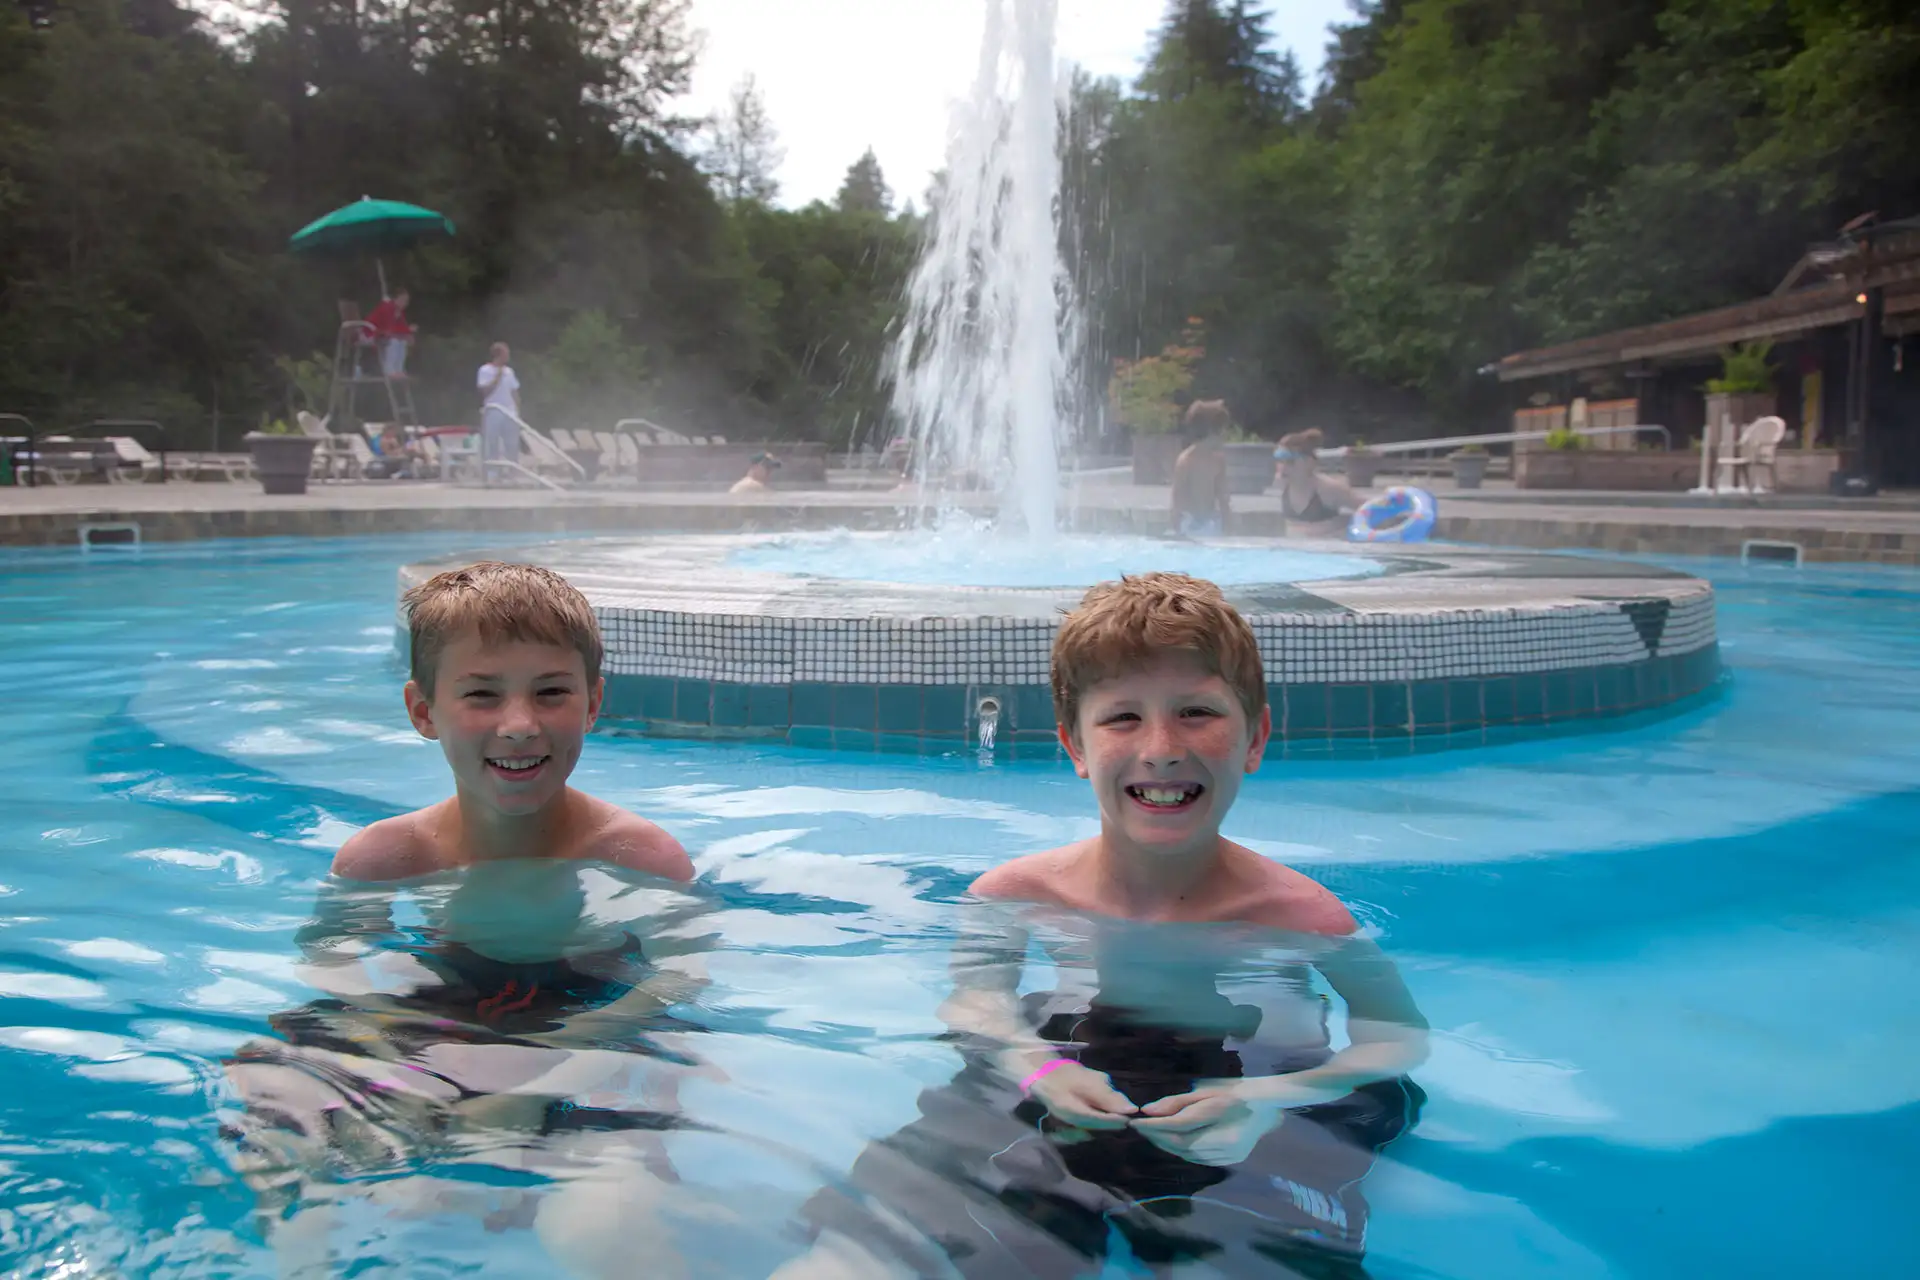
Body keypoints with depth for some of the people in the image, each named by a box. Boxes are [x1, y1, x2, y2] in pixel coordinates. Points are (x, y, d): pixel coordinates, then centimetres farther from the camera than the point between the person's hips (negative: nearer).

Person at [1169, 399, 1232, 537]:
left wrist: (1224, 525, 11)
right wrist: (1179, 531, -12)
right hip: (1191, 524, -6)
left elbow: (1221, 495, 11)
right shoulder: (1186, 460, -14)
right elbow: (1178, 497, -11)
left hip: (1213, 522, 6)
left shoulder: (1219, 458, 4)